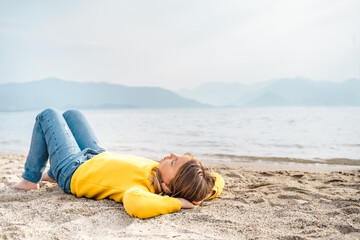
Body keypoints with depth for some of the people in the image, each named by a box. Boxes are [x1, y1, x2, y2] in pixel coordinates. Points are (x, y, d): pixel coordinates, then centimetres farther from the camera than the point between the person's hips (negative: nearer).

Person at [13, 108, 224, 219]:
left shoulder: (142, 188, -47)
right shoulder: (167, 178, -29)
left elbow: (135, 204, -71)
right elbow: (218, 181, -16)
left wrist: (175, 202, -58)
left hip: (73, 172, -6)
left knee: (48, 115, 13)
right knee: (71, 114, 27)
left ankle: (30, 180, 31)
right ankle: (52, 175, 50)